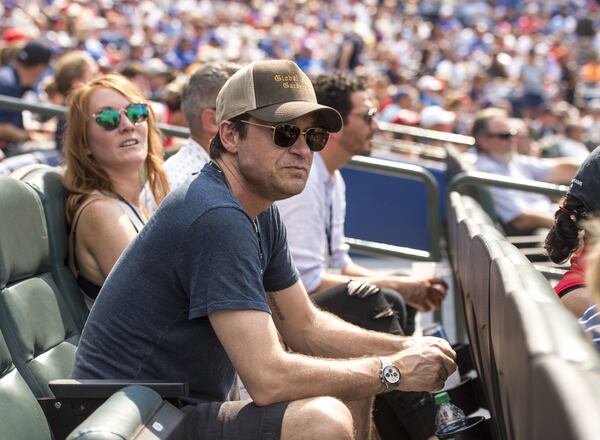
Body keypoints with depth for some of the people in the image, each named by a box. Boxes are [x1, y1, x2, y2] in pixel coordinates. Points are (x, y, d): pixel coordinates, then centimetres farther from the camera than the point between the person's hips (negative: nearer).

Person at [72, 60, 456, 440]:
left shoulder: (261, 214, 9)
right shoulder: (216, 218, -23)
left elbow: (306, 327, 18)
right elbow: (268, 378, -27)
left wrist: (403, 348, 3)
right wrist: (393, 371, -17)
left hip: (188, 405, 11)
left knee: (350, 385, 13)